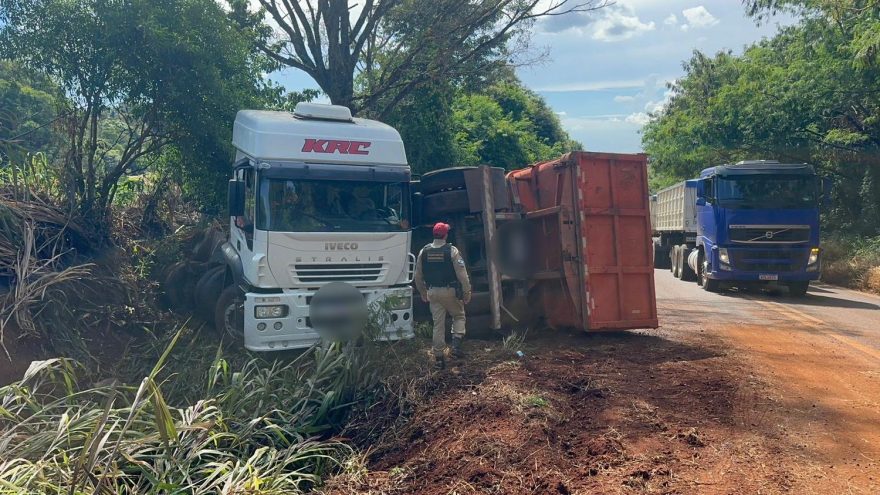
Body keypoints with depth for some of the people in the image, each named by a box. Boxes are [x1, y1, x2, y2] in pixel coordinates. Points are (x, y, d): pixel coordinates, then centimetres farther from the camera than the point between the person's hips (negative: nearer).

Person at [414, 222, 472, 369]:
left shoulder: (424, 252, 0)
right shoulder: (452, 251, -11)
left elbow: (418, 276, 7)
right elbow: (462, 274, -12)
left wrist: (423, 293, 19)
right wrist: (467, 293, -3)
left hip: (433, 292, 3)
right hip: (450, 291, -3)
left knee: (438, 324, 9)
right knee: (459, 316, 19)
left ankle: (439, 357, 12)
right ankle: (456, 345, 0)